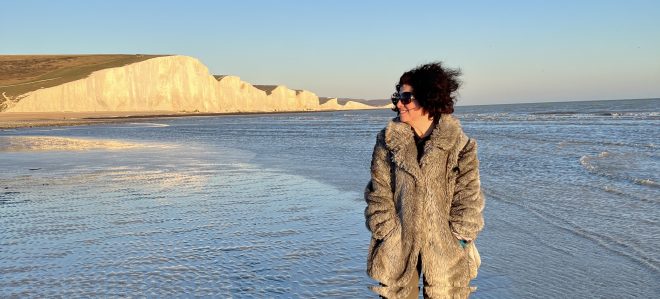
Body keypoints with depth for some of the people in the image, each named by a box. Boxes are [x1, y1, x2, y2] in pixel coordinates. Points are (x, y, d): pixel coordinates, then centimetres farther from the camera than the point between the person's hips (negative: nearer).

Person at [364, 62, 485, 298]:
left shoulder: (459, 144, -4)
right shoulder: (388, 141, -1)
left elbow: (468, 197, 0)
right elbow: (379, 194, 0)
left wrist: (459, 239, -4)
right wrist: (388, 234, -5)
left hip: (445, 246, -1)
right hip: (398, 245, 1)